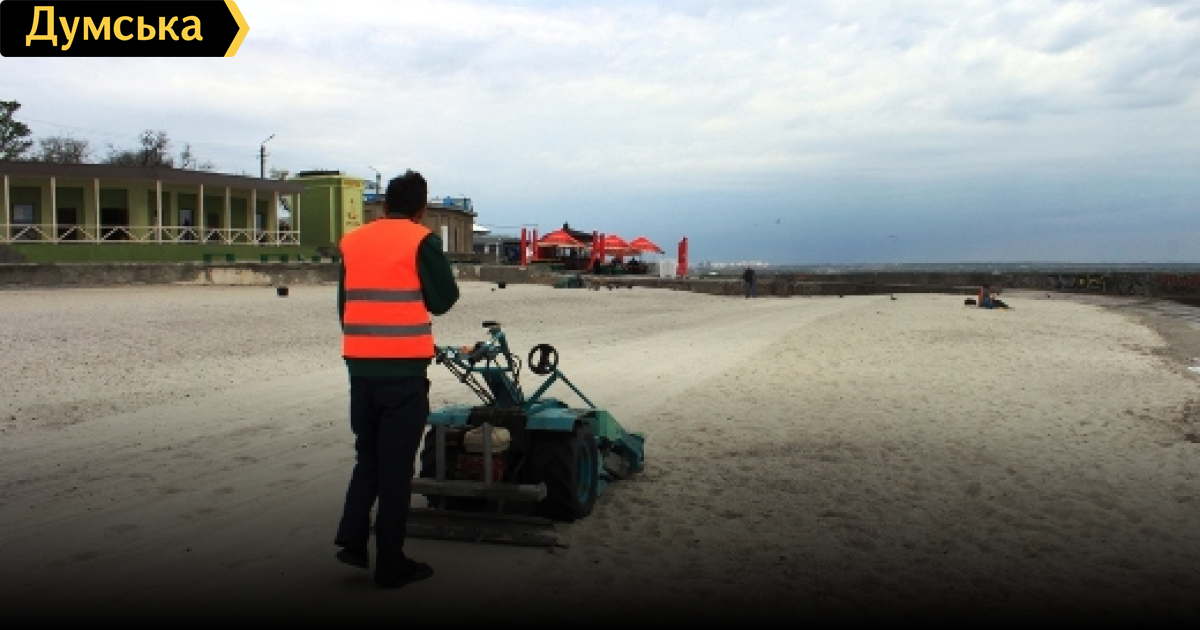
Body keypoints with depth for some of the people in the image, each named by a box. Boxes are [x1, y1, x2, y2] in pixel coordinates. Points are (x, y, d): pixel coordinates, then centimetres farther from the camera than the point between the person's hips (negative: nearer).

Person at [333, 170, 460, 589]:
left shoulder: (352, 242, 9)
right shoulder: (421, 241, -6)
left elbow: (344, 303, 13)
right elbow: (442, 300, -3)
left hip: (360, 366, 5)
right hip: (404, 369, -4)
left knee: (368, 457, 21)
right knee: (396, 467, 3)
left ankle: (351, 539, 13)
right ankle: (391, 565, 10)